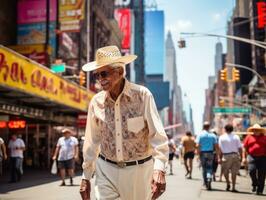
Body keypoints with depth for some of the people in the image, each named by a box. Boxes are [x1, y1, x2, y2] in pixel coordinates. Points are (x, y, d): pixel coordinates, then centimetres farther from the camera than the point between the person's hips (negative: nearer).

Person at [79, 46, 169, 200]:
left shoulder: (142, 95, -12)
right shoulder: (96, 102, -1)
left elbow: (158, 136, -15)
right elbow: (91, 141, 7)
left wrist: (159, 169, -26)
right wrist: (86, 177, 11)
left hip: (139, 170, -2)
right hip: (106, 170, 2)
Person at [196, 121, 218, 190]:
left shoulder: (200, 135, -2)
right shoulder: (213, 135, 0)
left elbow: (197, 145, -10)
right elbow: (216, 146, -3)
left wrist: (198, 154, -5)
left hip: (202, 153, 0)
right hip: (210, 153, 0)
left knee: (204, 168, 13)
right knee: (209, 168, 4)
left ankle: (205, 183, 20)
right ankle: (209, 179, -22)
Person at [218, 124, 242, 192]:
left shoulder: (221, 137, 0)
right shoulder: (236, 137, 1)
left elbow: (220, 149, -1)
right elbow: (240, 148, 0)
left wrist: (220, 158, 4)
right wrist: (241, 156, 7)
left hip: (226, 156, -1)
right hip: (235, 155, 1)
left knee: (225, 171, 16)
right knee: (234, 172, 6)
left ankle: (228, 183, 6)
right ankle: (233, 187, 6)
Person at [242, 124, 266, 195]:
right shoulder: (249, 137, 8)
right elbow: (245, 148, 8)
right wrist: (244, 158, 1)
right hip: (252, 157, -1)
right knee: (252, 170, -16)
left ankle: (259, 190, 11)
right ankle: (254, 184, 10)